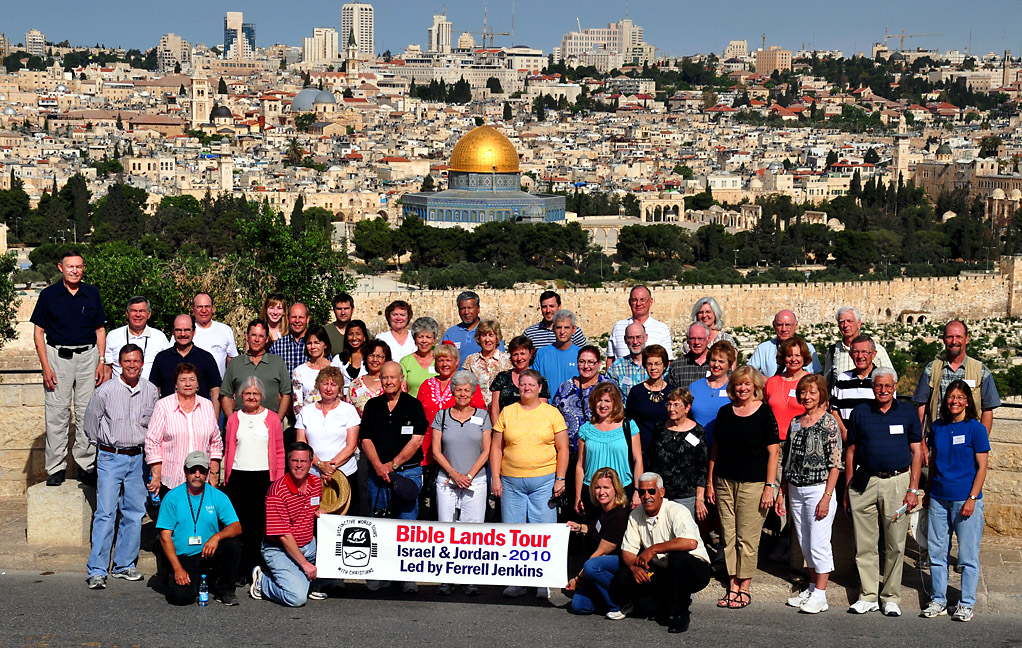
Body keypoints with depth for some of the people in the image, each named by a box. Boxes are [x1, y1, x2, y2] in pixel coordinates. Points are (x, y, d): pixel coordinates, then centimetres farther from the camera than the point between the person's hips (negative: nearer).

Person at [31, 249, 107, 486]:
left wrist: (102, 363, 2)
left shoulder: (92, 294, 7)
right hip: (57, 356, -1)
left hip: (87, 356, 2)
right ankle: (56, 468, 6)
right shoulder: (48, 294, 1)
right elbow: (39, 332, 2)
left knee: (87, 413, 2)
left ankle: (86, 466, 10)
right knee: (56, 413, -1)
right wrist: (45, 366, -6)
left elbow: (100, 330, 11)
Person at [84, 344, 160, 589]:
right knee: (106, 513, -9)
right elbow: (91, 421, 5)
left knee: (134, 514, 7)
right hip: (110, 458, -4)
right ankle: (97, 571, -6)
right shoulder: (105, 390, -7)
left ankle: (124, 565, 18)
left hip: (137, 458, 4)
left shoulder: (151, 391, 2)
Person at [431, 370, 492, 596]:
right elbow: (436, 451, 4)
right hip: (446, 480, 1)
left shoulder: (482, 415, 7)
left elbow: (486, 451, 3)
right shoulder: (442, 415, 7)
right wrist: (454, 474, -8)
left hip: (475, 480, -1)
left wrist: (469, 475, -8)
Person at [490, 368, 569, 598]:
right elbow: (496, 447, 9)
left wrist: (560, 479, -4)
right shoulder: (507, 412, 8)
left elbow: (562, 449, 4)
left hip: (544, 480, -2)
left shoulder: (552, 413, 4)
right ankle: (517, 581, 13)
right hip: (511, 482, 2)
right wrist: (495, 478, 1)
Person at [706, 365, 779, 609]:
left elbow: (773, 452, -5)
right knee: (729, 537, 6)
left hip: (753, 483, -5)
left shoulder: (764, 413, -3)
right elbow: (715, 449, 15)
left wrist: (770, 486, -10)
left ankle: (744, 588, 9)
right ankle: (732, 587, 13)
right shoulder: (725, 412, 10)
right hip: (724, 482, 5)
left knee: (747, 538, -2)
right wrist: (710, 482, 12)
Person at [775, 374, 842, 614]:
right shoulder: (795, 423, 11)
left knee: (819, 544, -4)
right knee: (805, 543, 12)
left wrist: (827, 496, -16)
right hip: (796, 490, 6)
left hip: (819, 488, -6)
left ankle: (820, 595, 3)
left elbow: (835, 464, -10)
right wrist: (781, 493, 11)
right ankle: (812, 588, 22)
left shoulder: (829, 423, -7)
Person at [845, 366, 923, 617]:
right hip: (864, 482, 1)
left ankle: (891, 597, 13)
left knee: (895, 544, 2)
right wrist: (848, 487, 6)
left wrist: (913, 489, -2)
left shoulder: (908, 414, 5)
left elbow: (916, 452, 5)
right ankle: (868, 596, 13)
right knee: (865, 543, 4)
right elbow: (850, 450, 10)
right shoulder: (860, 413, 7)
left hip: (897, 481, -1)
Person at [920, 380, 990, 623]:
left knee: (968, 555, 2)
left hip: (965, 500, -4)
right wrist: (928, 493, 15)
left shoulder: (976, 429, -5)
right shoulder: (937, 427, 8)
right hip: (939, 499, 4)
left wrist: (972, 499, -13)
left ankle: (966, 604, 13)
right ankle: (938, 601, 19)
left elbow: (982, 467, -6)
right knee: (936, 552, 8)